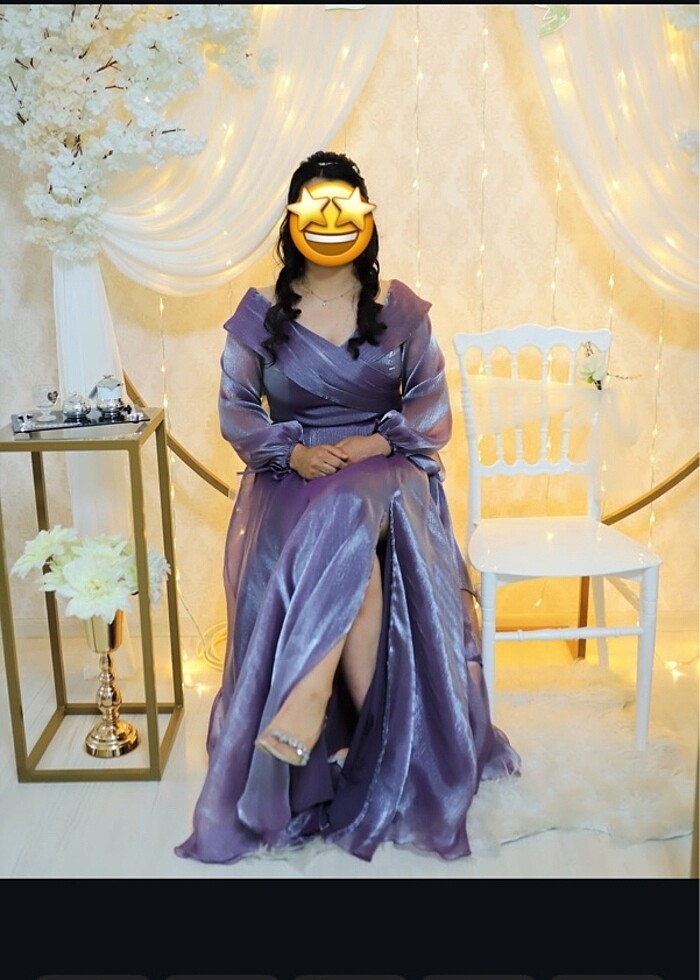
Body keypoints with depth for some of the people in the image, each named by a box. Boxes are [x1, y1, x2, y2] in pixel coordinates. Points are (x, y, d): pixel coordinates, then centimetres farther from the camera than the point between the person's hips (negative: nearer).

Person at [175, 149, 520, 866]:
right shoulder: (261, 313, 8)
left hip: (385, 470, 0)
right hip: (292, 474, 1)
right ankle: (372, 734, -26)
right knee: (351, 546, -32)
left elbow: (431, 405, 6)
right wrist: (292, 451, -14)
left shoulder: (399, 309, 8)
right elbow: (235, 407, 5)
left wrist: (377, 441, -13)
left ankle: (303, 707, -38)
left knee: (349, 514, -36)